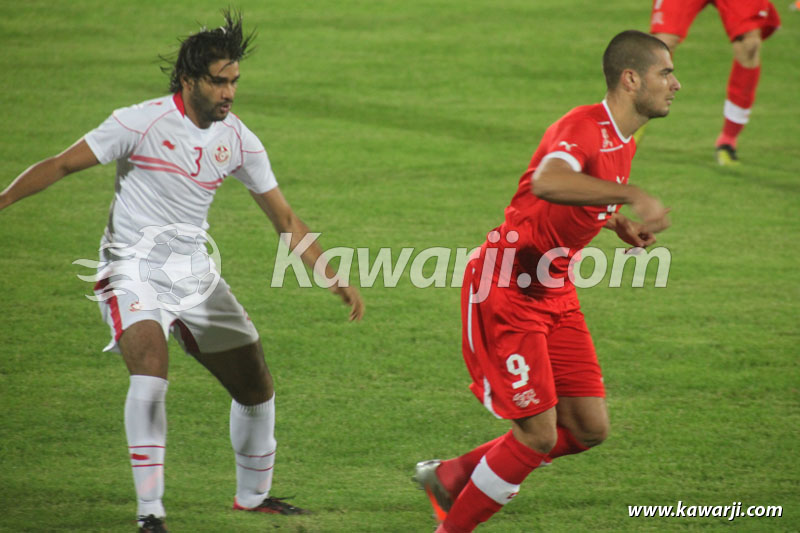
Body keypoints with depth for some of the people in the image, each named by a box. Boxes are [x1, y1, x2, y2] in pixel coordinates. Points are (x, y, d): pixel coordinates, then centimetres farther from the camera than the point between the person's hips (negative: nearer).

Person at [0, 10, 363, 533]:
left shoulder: (237, 139, 1)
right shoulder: (143, 121, -14)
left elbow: (286, 220, 8)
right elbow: (61, 165, -9)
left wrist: (335, 279, 0)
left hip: (194, 273, 6)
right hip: (133, 268, -6)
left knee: (257, 384, 8)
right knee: (151, 363, -31)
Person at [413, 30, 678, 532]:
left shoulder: (624, 144, 8)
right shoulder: (582, 127, -22)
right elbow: (548, 182, -45)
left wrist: (620, 223, 10)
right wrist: (633, 196, -48)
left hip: (555, 294, 9)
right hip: (505, 290, -9)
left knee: (590, 429, 5)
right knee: (539, 435, -10)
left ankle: (453, 476, 20)